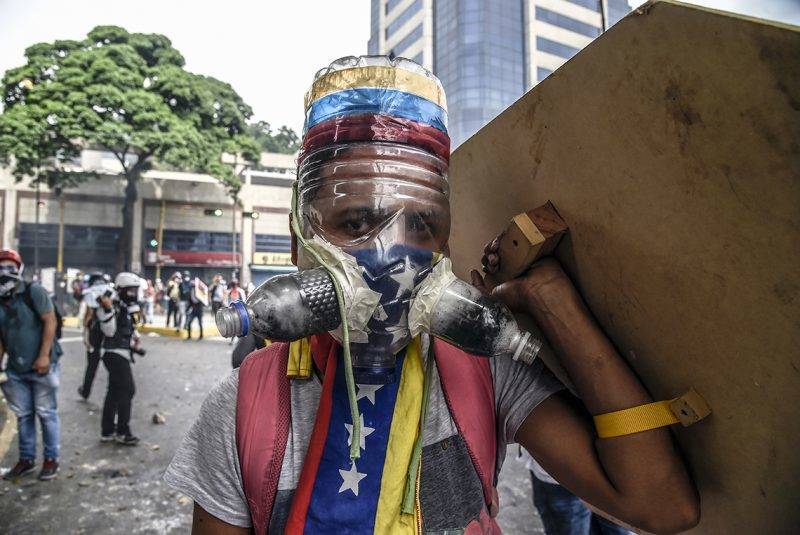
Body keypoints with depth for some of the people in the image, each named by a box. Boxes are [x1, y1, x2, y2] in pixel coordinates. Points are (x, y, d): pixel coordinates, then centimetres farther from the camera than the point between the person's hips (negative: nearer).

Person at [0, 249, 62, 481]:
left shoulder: (33, 291, -10)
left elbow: (50, 321, -14)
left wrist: (44, 355, -18)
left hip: (41, 366, -5)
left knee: (46, 413, 3)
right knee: (23, 415, 14)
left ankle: (51, 459, 15)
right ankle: (26, 459, 26)